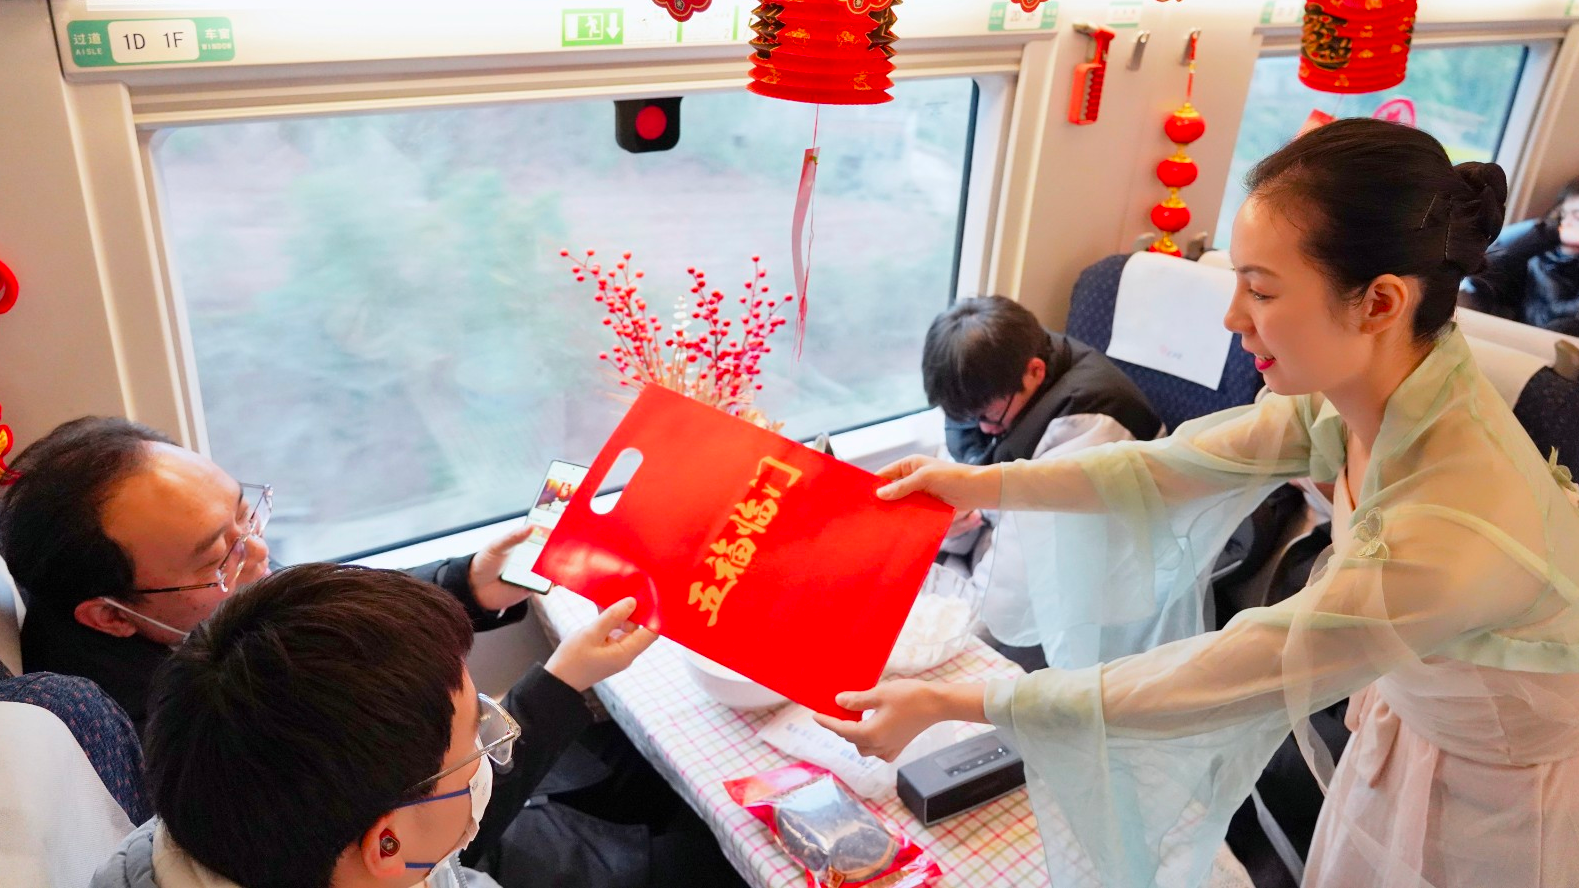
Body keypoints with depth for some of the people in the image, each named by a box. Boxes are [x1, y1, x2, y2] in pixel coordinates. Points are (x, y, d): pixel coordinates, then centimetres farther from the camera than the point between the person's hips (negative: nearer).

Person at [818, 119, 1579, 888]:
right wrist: (985, 485, -11)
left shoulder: (1454, 533, -40)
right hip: (1408, 728, 5)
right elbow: (1181, 465, -8)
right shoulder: (1361, 384, -19)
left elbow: (1211, 683, -35)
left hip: (1500, 793, -5)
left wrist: (948, 704, -31)